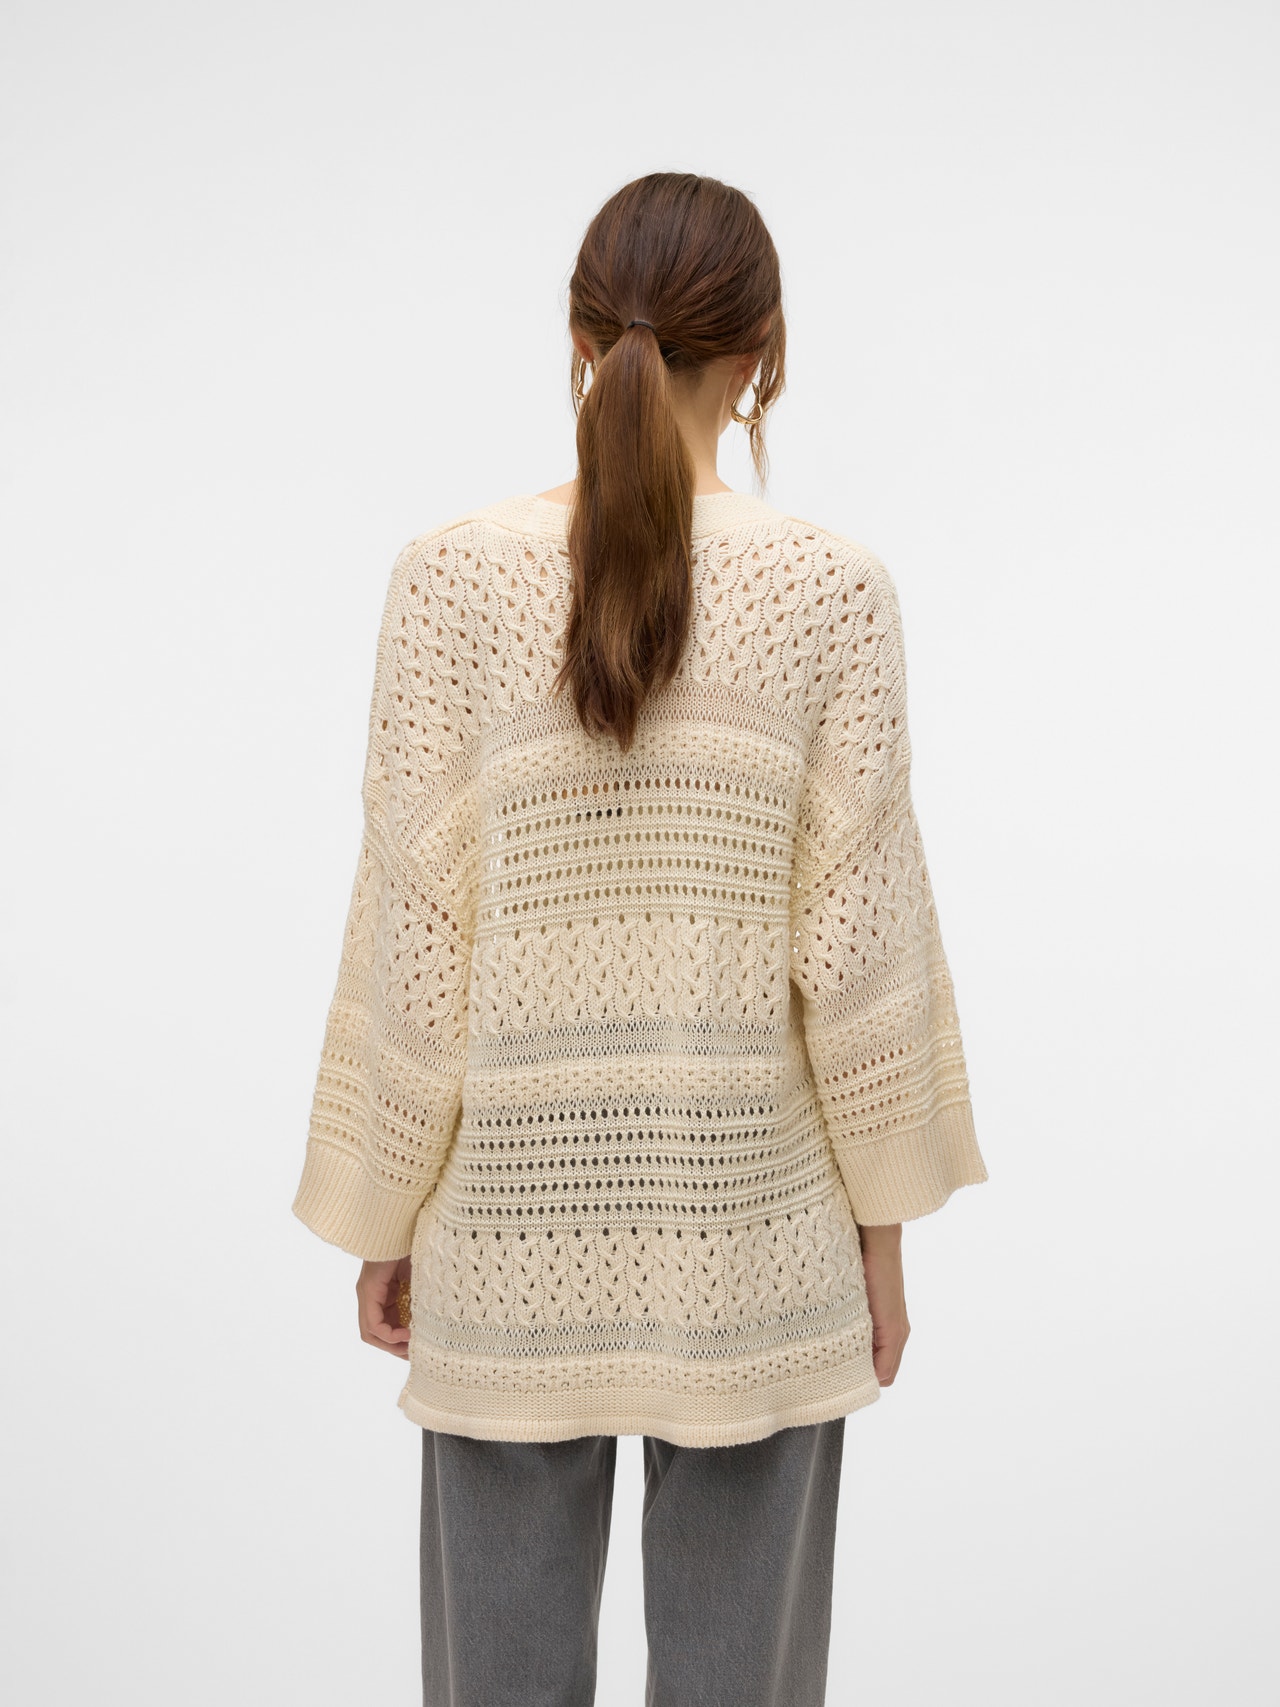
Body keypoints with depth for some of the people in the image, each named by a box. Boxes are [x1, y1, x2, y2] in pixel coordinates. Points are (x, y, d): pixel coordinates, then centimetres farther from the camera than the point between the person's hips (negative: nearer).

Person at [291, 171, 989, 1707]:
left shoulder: (451, 574, -7)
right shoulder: (833, 587, -7)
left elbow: (413, 924, -6)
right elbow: (854, 933, -6)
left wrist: (382, 1212, 5)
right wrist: (883, 1215, 6)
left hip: (516, 1200, 1)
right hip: (752, 1207, 0)